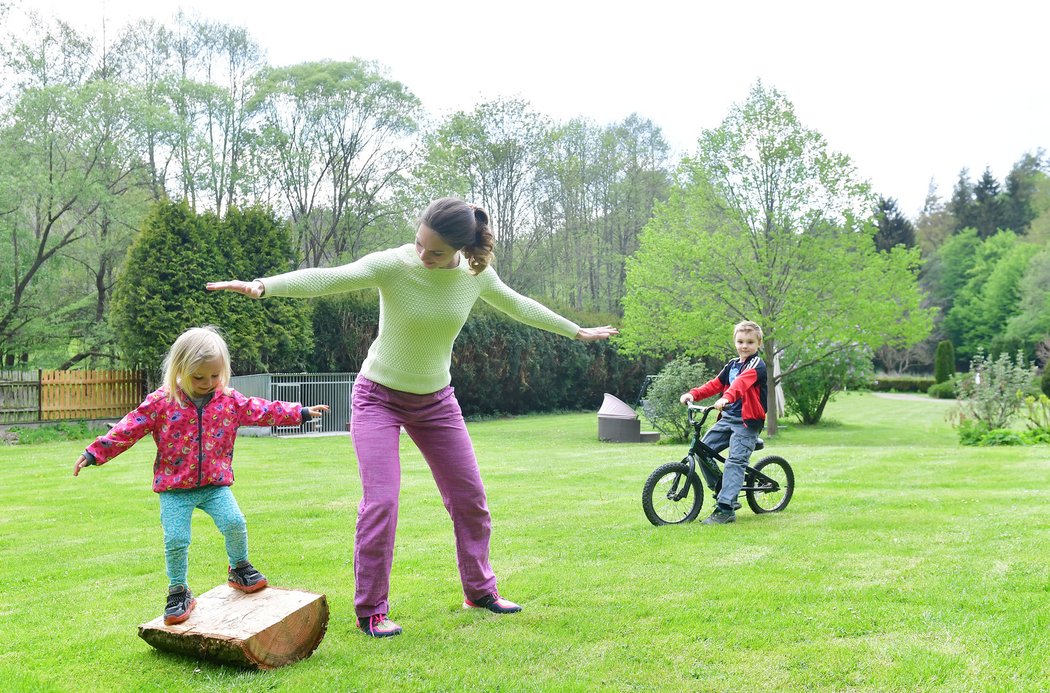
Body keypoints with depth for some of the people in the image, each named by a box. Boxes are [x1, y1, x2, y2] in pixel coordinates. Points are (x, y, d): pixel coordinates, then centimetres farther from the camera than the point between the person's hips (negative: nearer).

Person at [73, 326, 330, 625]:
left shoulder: (231, 401, 2)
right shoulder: (161, 402, -6)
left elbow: (264, 411, 10)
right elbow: (129, 429, -4)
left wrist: (301, 412, 10)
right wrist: (94, 453, -7)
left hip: (215, 483, 2)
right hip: (174, 487, -1)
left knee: (234, 523, -15)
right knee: (175, 539, -10)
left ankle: (239, 568, 14)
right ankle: (178, 592, 11)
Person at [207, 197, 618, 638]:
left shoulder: (476, 274, -9)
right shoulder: (392, 265, -23)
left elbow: (517, 306, 10)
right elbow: (325, 279, -37)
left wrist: (576, 331, 22)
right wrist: (262, 286, -55)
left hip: (435, 400, 4)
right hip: (379, 397, -4)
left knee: (469, 498, 9)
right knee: (381, 501, -14)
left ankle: (479, 590, 29)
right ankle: (370, 610, 3)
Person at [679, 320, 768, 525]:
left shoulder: (757, 365, -9)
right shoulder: (732, 365, 17)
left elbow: (742, 382, -28)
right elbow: (715, 384, 12)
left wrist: (727, 397, -47)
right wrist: (693, 394, -5)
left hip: (747, 421, -8)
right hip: (727, 417, 8)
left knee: (735, 462, -16)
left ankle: (725, 509, -17)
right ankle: (724, 493, 12)